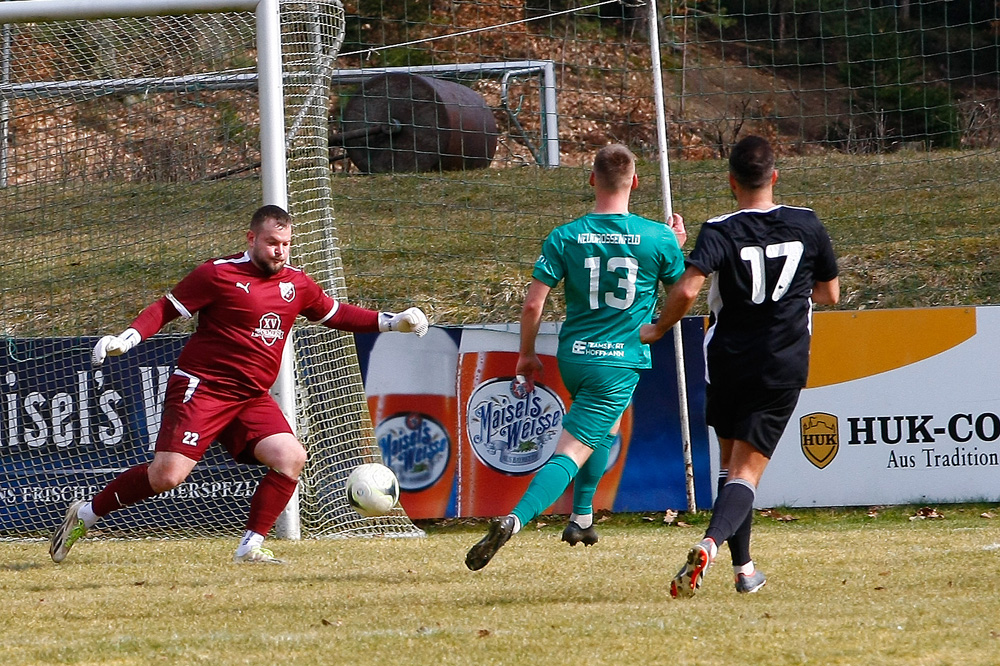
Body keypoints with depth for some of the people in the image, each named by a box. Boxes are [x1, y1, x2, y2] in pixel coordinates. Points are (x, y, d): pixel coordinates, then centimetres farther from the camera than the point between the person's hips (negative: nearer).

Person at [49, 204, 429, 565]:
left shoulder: (297, 284, 10)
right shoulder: (219, 275, -7)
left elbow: (335, 314, 25)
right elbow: (166, 308, -4)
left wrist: (390, 323, 16)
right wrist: (127, 338, -18)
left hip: (252, 399, 6)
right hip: (202, 387, -6)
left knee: (291, 458, -15)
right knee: (167, 475, -17)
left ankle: (251, 547, -4)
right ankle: (85, 515, 2)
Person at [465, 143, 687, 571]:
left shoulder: (564, 238, -4)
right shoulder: (659, 238, -6)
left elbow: (533, 303, -6)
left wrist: (527, 354, 9)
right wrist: (678, 245, 28)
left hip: (573, 356, 4)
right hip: (621, 363, -4)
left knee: (609, 424, 32)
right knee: (571, 452, -9)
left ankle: (581, 518, 30)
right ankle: (513, 521, -28)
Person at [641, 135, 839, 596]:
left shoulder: (719, 232, -9)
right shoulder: (807, 225, 0)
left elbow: (687, 290, -23)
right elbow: (830, 295, 10)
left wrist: (656, 330, -6)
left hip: (728, 363, 0)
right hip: (784, 367, 0)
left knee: (731, 462, 19)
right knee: (747, 471, -4)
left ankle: (743, 567, 20)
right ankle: (712, 543, -30)